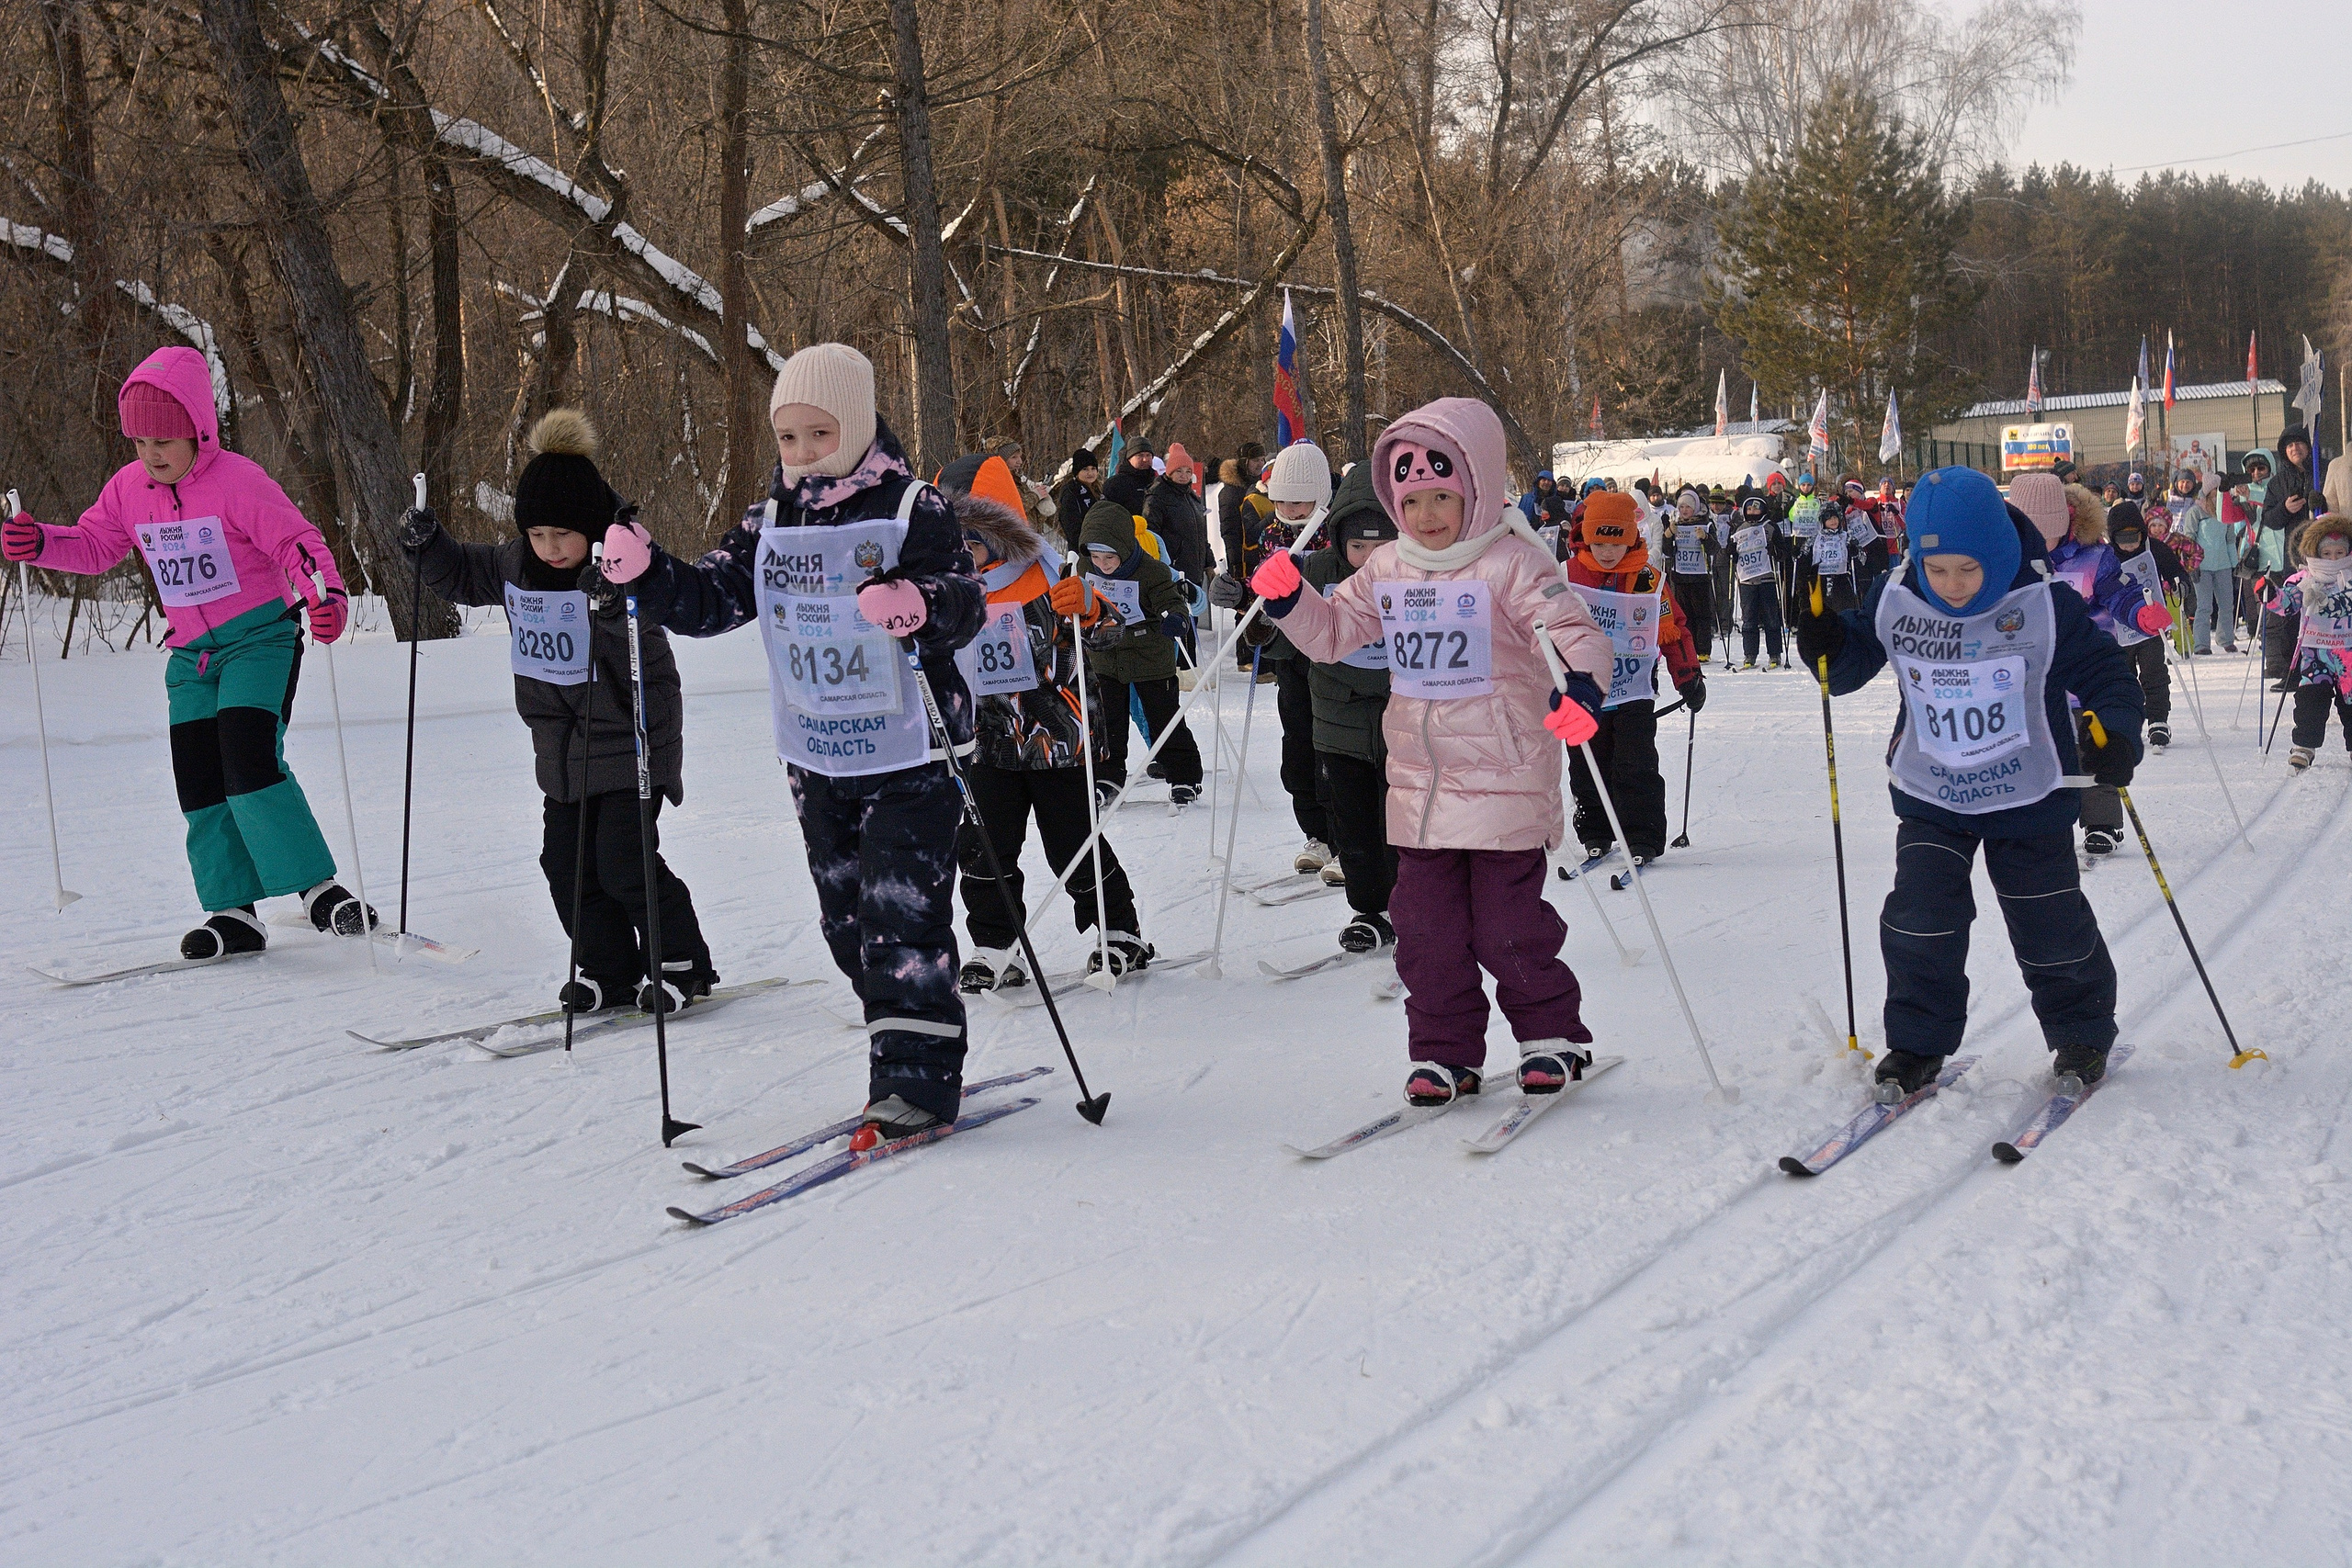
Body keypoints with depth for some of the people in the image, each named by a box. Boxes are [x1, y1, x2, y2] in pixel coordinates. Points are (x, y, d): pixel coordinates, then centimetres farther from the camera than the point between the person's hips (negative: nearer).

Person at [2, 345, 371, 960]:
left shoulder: (236, 479, -15)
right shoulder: (129, 488, 5)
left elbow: (296, 540, -17)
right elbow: (94, 545, 15)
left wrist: (325, 594, -35)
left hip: (261, 636, -7)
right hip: (192, 651, 7)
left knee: (249, 761, -21)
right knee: (198, 781, 0)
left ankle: (319, 889, -14)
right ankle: (233, 912, 6)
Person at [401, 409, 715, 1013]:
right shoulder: (515, 565, 2)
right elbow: (460, 575, 19)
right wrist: (426, 544, 2)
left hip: (629, 745, -7)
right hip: (561, 753, 7)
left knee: (622, 862, -10)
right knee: (566, 863, 6)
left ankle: (685, 964, 8)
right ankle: (610, 973, 19)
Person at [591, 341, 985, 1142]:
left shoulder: (912, 508, -9)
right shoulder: (770, 523, 8)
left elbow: (964, 600, -16)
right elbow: (712, 596, 3)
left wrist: (920, 602, -38)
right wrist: (642, 573, -14)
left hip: (907, 753, -6)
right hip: (815, 760, 6)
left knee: (900, 914, -9)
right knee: (847, 919, 11)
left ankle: (919, 1080, -2)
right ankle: (908, 1062, 23)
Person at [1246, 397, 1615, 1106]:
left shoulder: (1512, 563, -9)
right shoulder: (1388, 570, 8)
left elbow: (1577, 632, -16)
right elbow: (1331, 632, 16)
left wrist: (1581, 687, -37)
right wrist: (1289, 599, -4)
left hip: (1505, 781, -5)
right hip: (1419, 787, 6)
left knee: (1508, 926, 1)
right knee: (1425, 928, 8)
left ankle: (1553, 1035, 22)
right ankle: (1445, 1052, 20)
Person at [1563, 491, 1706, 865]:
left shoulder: (1649, 581, -3)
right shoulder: (1569, 575, 0)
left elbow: (1673, 630, 4)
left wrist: (1689, 678, 1)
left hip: (1634, 693, -2)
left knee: (1636, 770, -7)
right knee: (1587, 770, 9)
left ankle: (1643, 839, -1)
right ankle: (1594, 834, 22)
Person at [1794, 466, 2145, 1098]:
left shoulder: (2044, 605, -18)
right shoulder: (1894, 601, -11)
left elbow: (2103, 671, -10)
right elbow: (1852, 662, 3)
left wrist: (2117, 734, -26)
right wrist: (1826, 645, -19)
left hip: (2029, 800, -2)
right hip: (1930, 797, 2)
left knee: (2050, 926, 8)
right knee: (1919, 921, -4)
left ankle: (2081, 1033, 31)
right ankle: (1918, 1043, 13)